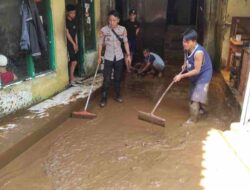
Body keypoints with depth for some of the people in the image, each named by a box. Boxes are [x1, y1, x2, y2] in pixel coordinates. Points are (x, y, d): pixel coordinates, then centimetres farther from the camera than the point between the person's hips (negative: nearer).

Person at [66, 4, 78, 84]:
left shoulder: (74, 21, 12)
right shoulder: (66, 21, -11)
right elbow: (67, 34, -14)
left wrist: (76, 44, 9)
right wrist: (74, 44, -12)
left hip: (73, 44, 7)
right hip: (68, 44, -7)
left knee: (73, 61, 8)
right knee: (74, 61, -8)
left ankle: (71, 77, 17)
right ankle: (71, 78, 0)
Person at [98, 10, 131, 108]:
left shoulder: (123, 29, -5)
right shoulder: (104, 30, -10)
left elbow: (126, 42, 3)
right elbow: (101, 44, -2)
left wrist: (128, 55, 2)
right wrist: (99, 56, -2)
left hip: (119, 57, 2)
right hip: (108, 58, -2)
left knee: (118, 78, 13)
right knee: (107, 79, -2)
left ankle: (118, 95, 30)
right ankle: (103, 99, 9)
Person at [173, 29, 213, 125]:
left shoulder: (198, 52, -35)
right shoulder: (187, 49, -11)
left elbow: (197, 70, -31)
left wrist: (181, 76, -30)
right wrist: (185, 65, -8)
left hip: (203, 75, -8)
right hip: (196, 76, 8)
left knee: (195, 96, -6)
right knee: (200, 93, 25)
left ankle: (193, 119, 7)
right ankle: (202, 109, 48)